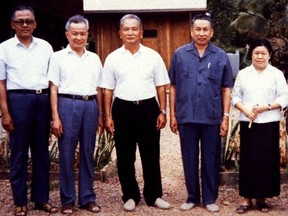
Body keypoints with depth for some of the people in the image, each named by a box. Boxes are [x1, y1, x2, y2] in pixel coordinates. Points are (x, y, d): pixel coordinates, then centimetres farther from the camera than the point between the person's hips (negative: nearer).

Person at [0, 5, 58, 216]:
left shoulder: (45, 46, 9)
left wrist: (54, 107, 4)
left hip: (42, 100, 3)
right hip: (18, 100, -3)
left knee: (42, 151, 9)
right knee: (19, 152, 4)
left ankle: (42, 198, 19)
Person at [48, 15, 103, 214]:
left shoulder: (94, 58, 13)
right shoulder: (59, 57, 3)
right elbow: (54, 89, -1)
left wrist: (100, 114, 11)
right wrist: (55, 117, -8)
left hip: (90, 106, 3)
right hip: (68, 105, -3)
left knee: (88, 153, 7)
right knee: (67, 154, 1)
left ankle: (87, 198, 16)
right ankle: (67, 200, 11)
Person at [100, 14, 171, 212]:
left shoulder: (153, 56, 3)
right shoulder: (113, 58, 3)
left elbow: (161, 86, 6)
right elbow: (108, 90, 4)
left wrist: (162, 111, 0)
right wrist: (108, 116, 0)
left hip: (148, 108, 0)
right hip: (123, 109, 0)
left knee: (151, 155, 7)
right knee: (125, 157, 7)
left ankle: (154, 195, 20)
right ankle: (130, 196, 21)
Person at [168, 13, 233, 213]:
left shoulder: (221, 57, 2)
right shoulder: (180, 54, 3)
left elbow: (226, 90, 3)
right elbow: (173, 87, 5)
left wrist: (226, 117, -2)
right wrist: (172, 115, 2)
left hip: (212, 117, 0)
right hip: (186, 116, 1)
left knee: (211, 159, 8)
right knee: (189, 159, 10)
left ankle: (210, 198, 21)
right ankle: (192, 197, 24)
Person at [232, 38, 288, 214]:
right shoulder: (243, 74, 9)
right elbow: (236, 96, 8)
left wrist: (266, 107, -15)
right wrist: (245, 110, -10)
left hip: (269, 124, -1)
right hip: (248, 123, 1)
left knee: (267, 160, 1)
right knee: (248, 160, 2)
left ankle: (262, 197, 13)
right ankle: (247, 198, 9)